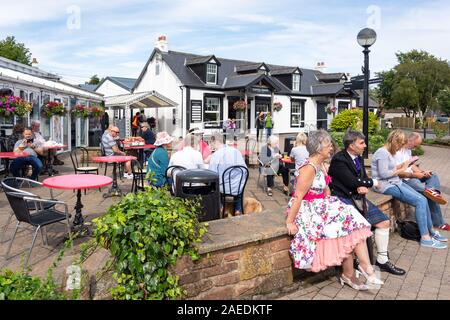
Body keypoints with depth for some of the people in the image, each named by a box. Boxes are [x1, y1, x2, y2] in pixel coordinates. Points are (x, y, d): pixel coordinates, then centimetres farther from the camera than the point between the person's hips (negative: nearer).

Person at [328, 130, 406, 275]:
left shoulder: (358, 158, 12)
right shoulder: (339, 160, -15)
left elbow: (363, 179, 13)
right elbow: (353, 182, -20)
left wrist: (364, 186, -13)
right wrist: (372, 182, -4)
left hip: (357, 197, 9)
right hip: (342, 198, -9)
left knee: (384, 221, 2)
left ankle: (382, 260, 13)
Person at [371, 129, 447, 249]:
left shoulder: (388, 152, 14)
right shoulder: (382, 153, -16)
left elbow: (390, 168, 13)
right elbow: (384, 174, -22)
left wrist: (403, 165, 2)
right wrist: (401, 170, -10)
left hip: (395, 182, 10)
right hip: (386, 185, -10)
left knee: (423, 200, 3)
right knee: (420, 201, -16)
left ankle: (430, 231, 14)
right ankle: (425, 238, -10)